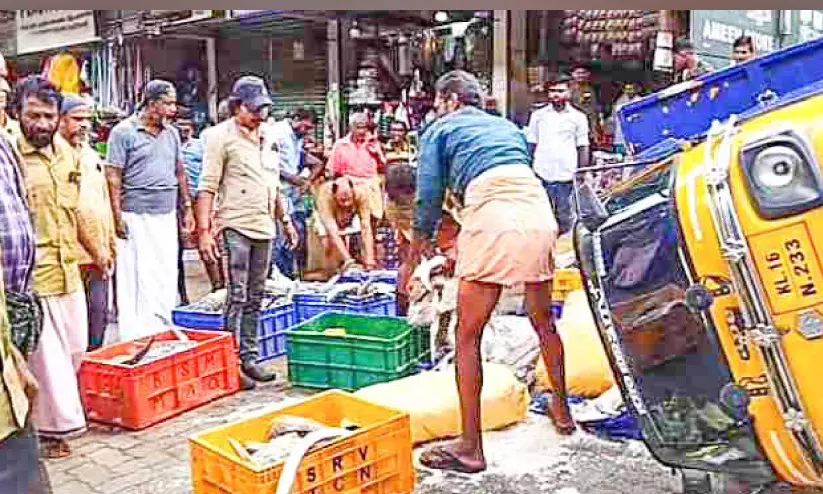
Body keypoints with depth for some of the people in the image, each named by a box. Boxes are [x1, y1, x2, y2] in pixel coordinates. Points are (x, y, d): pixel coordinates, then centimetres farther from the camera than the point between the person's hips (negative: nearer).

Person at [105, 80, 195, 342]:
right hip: (137, 217, -6)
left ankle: (162, 331, 18)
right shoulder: (124, 132, -4)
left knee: (166, 279, 8)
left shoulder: (172, 133, 13)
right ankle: (135, 338, 4)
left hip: (167, 215, 6)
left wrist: (186, 208, 15)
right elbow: (113, 177, -7)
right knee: (137, 278, -3)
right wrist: (117, 217, -12)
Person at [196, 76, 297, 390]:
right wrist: (204, 231, -18)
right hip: (236, 227, -7)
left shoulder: (266, 137, 16)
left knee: (255, 299, 11)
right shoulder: (221, 136, -5)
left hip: (264, 228, 7)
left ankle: (250, 358, 20)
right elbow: (207, 187, -11)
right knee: (237, 298, -5)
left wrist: (285, 219, 21)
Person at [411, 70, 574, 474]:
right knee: (543, 321, 25)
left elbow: (430, 194, 10)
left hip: (492, 217, -6)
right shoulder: (508, 126, 32)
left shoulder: (440, 130, 17)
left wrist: (421, 240, 27)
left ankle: (470, 447, 6)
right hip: (539, 212, 6)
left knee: (468, 336, 3)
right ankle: (561, 410, 41)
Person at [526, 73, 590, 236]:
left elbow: (583, 148, 7)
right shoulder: (538, 115, 8)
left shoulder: (578, 117, 6)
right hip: (542, 175, 1)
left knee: (565, 219, 7)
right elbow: (531, 145, 10)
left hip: (567, 176, -1)